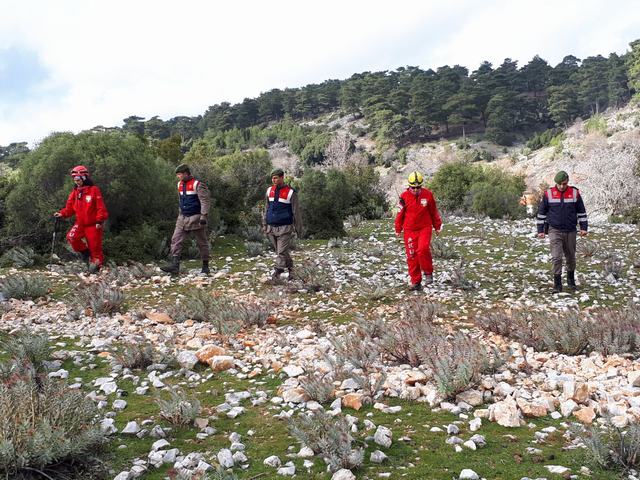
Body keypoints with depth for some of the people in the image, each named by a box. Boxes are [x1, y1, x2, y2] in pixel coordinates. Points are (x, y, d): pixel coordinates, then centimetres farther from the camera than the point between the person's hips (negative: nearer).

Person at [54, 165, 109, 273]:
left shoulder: (94, 190, -8)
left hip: (93, 225, -5)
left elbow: (101, 207, -11)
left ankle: (96, 263, 18)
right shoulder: (75, 192, 8)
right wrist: (62, 214, -6)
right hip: (80, 223, 5)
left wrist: (99, 220, -17)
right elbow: (69, 208, 11)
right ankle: (85, 252, 7)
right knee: (71, 237, -16)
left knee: (94, 246, -2)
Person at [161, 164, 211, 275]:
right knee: (176, 240, -5)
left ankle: (205, 266, 14)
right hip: (183, 218, 7)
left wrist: (203, 217, -22)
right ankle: (174, 264, -9)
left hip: (195, 218, -7)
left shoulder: (197, 184, -12)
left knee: (202, 242, 4)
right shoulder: (180, 185, 12)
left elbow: (205, 201, -16)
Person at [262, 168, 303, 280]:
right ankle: (290, 268, 28)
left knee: (281, 252, -9)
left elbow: (296, 212, -2)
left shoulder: (290, 192, -7)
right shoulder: (269, 191, 8)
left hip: (284, 228, -5)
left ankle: (277, 273, -9)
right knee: (281, 252, 13)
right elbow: (266, 209, 17)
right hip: (271, 228, 5)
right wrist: (264, 224, 15)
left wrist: (299, 228, 0)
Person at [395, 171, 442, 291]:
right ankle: (416, 282, 11)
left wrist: (437, 226, 16)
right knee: (412, 256, 0)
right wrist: (398, 229, 11)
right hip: (410, 230, 1)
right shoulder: (404, 196, -5)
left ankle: (428, 273, -2)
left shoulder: (428, 194, -3)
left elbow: (434, 212, 9)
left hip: (425, 228, -1)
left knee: (423, 249, -24)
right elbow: (400, 214, 6)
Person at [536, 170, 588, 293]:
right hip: (554, 231, -2)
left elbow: (581, 211, 9)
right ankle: (557, 284, -3)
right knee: (556, 257, -11)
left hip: (570, 231, 2)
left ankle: (571, 280, 33)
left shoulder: (575, 193, 0)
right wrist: (540, 230, 3)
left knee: (571, 257, 13)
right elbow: (541, 212, 5)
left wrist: (583, 227, 3)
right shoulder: (548, 193, -3)